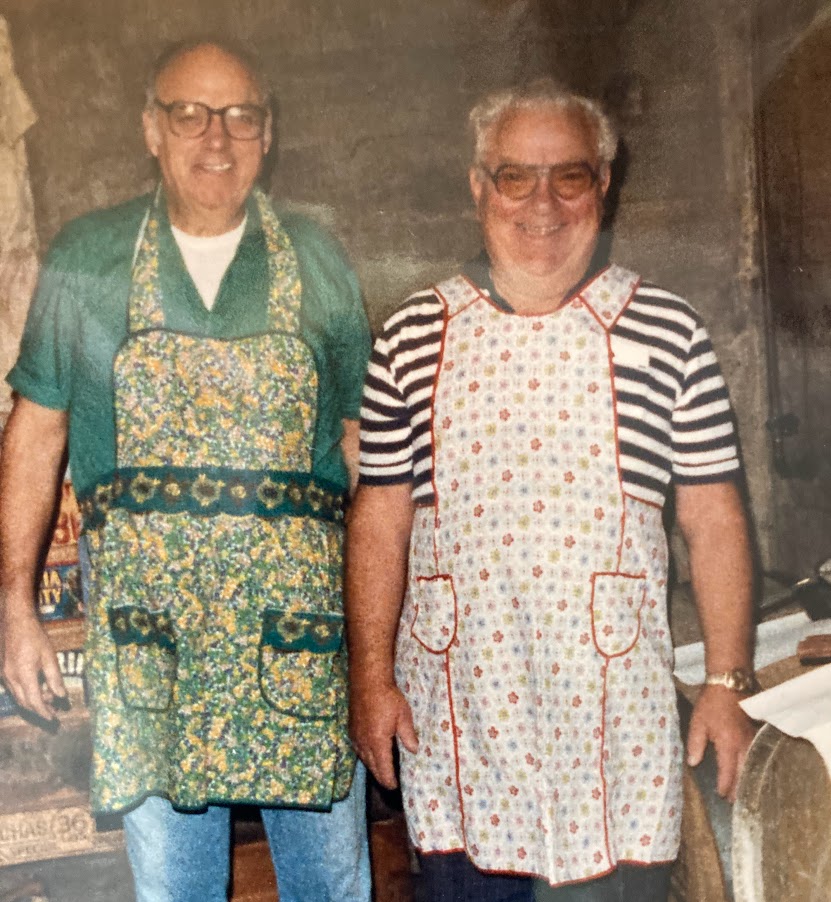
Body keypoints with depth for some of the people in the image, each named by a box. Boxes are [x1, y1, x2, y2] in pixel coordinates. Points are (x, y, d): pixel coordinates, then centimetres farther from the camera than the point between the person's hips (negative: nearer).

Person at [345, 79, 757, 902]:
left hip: (612, 713, -1)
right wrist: (370, 677, 1)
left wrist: (726, 683, 0)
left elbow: (712, 519, 2)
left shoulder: (665, 331, 0)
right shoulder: (415, 335, 3)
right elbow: (380, 518, 5)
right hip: (453, 710, 2)